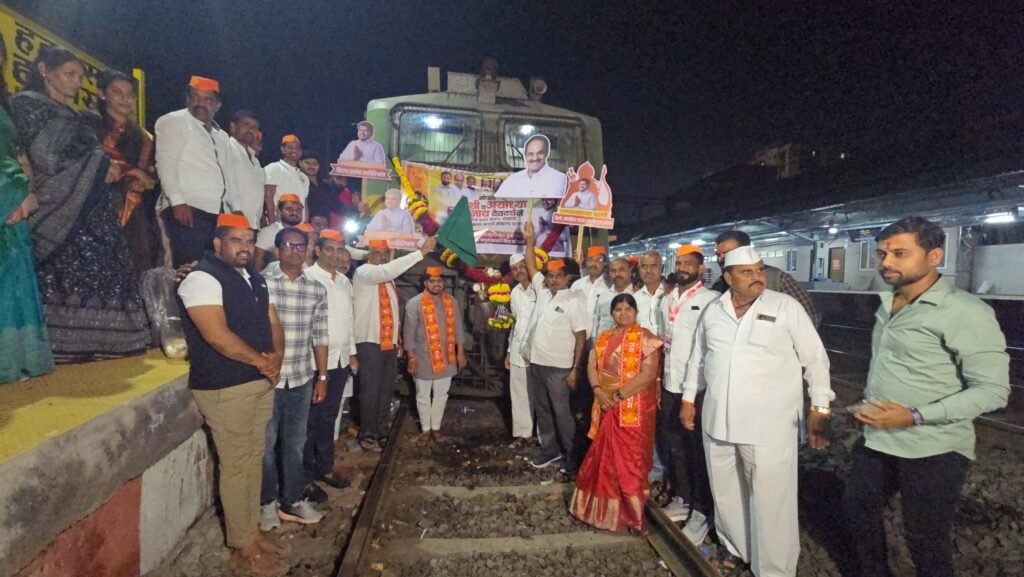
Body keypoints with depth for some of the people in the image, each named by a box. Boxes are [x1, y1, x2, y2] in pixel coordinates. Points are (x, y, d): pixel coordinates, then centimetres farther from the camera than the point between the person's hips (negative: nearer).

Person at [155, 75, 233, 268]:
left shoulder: (222, 136, 24)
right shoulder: (173, 121, 4)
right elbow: (166, 163, -7)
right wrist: (177, 201, -18)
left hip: (218, 214, 7)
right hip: (188, 210, -6)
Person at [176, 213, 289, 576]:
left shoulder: (255, 280, 15)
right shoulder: (202, 278, -12)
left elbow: (273, 322, 13)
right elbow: (217, 335, -22)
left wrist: (276, 358, -6)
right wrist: (261, 360, -13)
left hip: (261, 383, 8)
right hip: (225, 389, -8)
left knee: (254, 461, 16)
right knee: (236, 467, 1)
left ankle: (252, 533, 30)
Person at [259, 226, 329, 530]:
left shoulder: (317, 289, 5)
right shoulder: (261, 282, -6)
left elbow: (320, 336, 8)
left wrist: (322, 377, 8)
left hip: (302, 377, 3)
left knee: (296, 442, 13)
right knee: (266, 442, 9)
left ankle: (292, 500, 28)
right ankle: (267, 502, 27)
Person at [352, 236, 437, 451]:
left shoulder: (388, 278, 18)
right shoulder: (363, 272, -8)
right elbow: (388, 270, -29)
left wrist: (398, 339, 15)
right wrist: (421, 252, -30)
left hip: (390, 343, 7)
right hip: (370, 343, -7)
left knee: (386, 391, 12)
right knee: (370, 391, -4)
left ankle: (381, 432, 22)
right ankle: (367, 435, 9)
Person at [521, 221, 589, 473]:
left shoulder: (574, 300, -9)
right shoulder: (542, 292, 8)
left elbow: (581, 336, -11)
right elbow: (530, 266, 18)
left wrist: (575, 369, -15)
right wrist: (530, 240, 9)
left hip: (558, 367, -6)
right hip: (535, 363, 6)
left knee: (561, 413, 1)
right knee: (542, 411, 15)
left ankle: (571, 455, 15)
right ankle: (550, 450, 29)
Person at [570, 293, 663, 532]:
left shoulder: (645, 338, -8)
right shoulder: (602, 338, 11)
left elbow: (648, 374, -16)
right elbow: (592, 365, 7)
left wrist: (618, 395, -18)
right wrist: (598, 391, -12)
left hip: (633, 409, -5)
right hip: (606, 407, 5)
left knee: (629, 460, 1)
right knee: (603, 458, 13)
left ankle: (628, 512, 17)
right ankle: (603, 507, 29)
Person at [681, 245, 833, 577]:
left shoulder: (786, 307, -6)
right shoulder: (713, 312, 6)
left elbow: (815, 359, -3)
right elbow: (698, 358, 15)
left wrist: (820, 408, -6)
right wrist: (688, 399, 16)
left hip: (770, 427, -4)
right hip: (718, 422, 5)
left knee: (771, 502, 4)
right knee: (725, 495, 19)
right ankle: (734, 548, 41)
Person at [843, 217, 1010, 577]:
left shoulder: (965, 312, -17)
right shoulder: (888, 306, 7)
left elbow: (992, 389, -19)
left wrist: (914, 416, -25)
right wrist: (869, 403, 11)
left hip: (933, 450, -7)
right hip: (876, 440, 8)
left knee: (925, 541, 8)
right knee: (857, 509, 20)